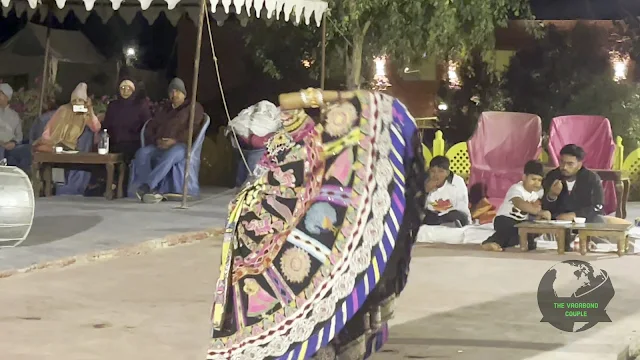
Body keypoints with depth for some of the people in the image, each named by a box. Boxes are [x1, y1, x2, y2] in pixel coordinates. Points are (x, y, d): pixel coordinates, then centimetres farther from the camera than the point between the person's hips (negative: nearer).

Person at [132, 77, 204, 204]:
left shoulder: (194, 107, 15)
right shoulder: (163, 109, 30)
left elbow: (193, 129, -2)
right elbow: (149, 129, 23)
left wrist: (175, 140, -16)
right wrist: (156, 140, -2)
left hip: (180, 146, -5)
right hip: (159, 146, 5)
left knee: (170, 155, -41)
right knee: (141, 153, -29)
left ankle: (145, 187, -49)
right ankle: (152, 190, -42)